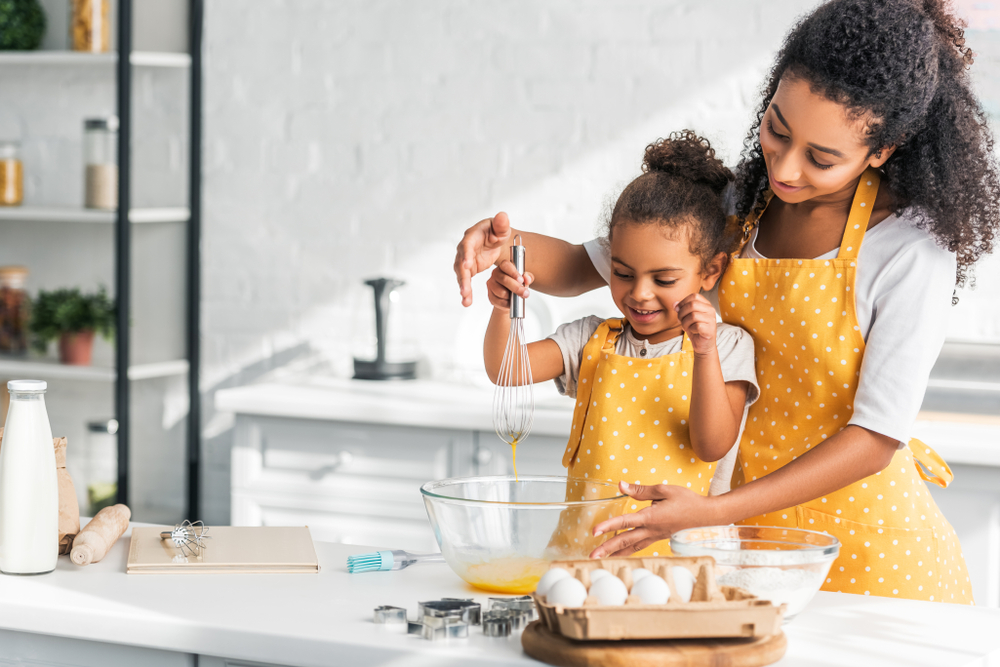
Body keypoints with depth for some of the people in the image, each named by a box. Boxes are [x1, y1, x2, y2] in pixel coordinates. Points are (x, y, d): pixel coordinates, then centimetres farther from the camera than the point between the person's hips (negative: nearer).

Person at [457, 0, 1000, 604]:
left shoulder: (913, 252, -20)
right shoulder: (741, 204, -3)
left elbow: (878, 436, -21)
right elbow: (586, 269, 6)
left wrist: (710, 512, -29)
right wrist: (506, 243, -18)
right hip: (759, 514, 5)